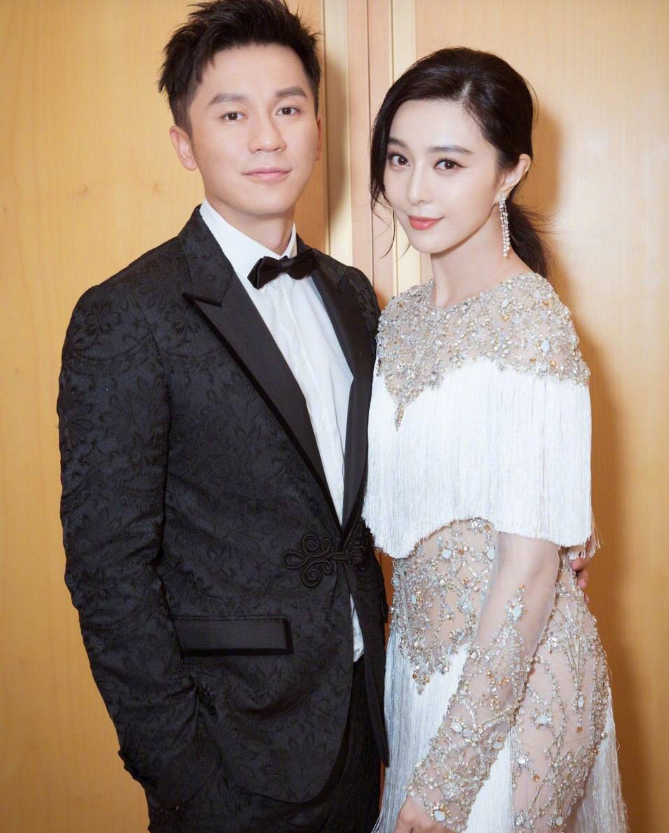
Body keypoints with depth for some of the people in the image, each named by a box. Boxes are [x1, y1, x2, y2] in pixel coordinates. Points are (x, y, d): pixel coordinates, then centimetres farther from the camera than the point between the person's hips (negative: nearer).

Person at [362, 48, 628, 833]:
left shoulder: (531, 323, -21)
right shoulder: (402, 317, 2)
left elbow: (532, 569, -22)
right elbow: (399, 518, 7)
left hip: (515, 673, -7)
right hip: (421, 652, 7)